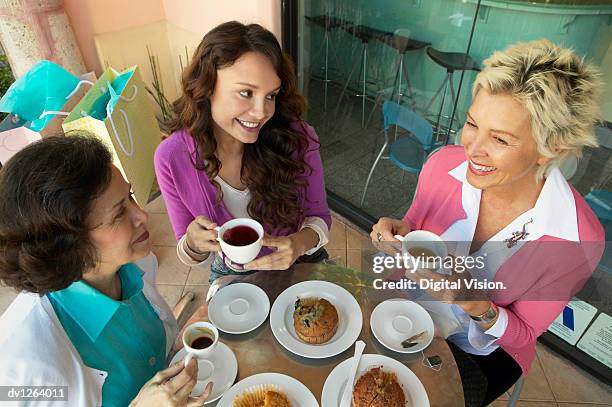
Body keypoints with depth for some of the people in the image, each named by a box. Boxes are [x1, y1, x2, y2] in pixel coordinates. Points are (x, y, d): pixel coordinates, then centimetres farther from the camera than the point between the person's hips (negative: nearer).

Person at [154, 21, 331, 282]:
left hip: (301, 266, -1)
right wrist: (194, 244, -28)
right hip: (232, 277, 1)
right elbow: (194, 257, -6)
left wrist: (300, 243, -27)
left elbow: (318, 217, -6)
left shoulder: (297, 138, -21)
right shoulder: (171, 158, -18)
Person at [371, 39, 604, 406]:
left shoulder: (577, 241, -27)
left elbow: (524, 335, -13)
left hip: (483, 353, -1)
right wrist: (399, 234, -25)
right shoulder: (444, 164, -21)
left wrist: (479, 306, -34)